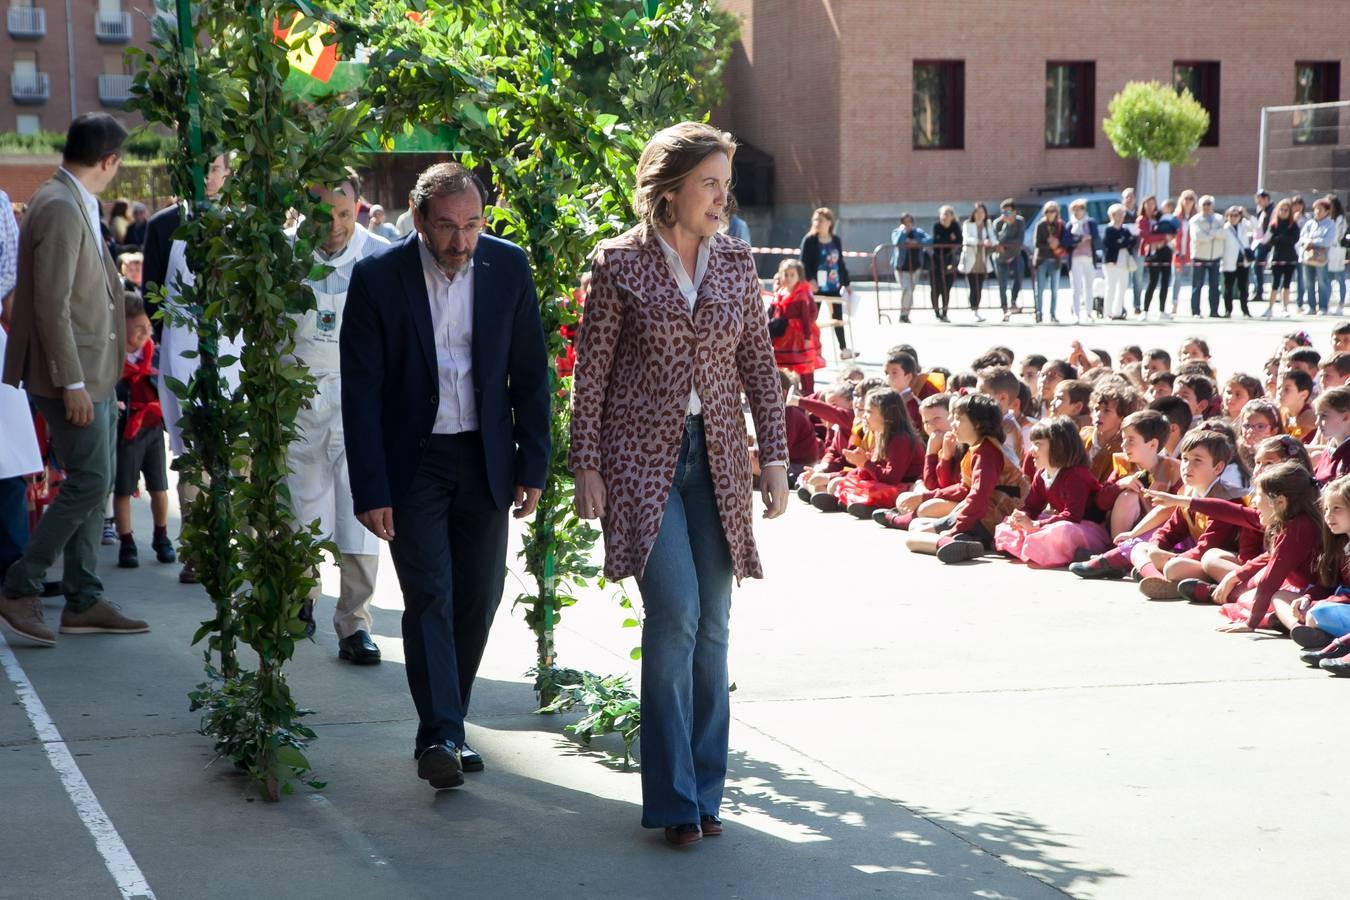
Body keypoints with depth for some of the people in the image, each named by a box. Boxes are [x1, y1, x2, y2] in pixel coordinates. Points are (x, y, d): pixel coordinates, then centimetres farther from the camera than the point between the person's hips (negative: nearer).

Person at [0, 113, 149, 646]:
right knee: (88, 482, -9)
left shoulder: (77, 205, 13)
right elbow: (51, 304, -22)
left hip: (95, 371, 10)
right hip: (73, 374, -10)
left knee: (94, 483, 12)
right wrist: (72, 382, -22)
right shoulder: (59, 208, -17)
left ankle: (84, 601, 18)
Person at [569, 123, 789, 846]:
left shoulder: (735, 263, 8)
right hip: (642, 456, -4)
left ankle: (702, 791, 17)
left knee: (711, 629, 5)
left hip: (717, 458, 4)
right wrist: (586, 466, -6)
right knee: (675, 613, -14)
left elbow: (758, 366, 11)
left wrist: (774, 456, 4)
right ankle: (675, 798, -4)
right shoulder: (620, 263, -3)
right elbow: (591, 372, -2)